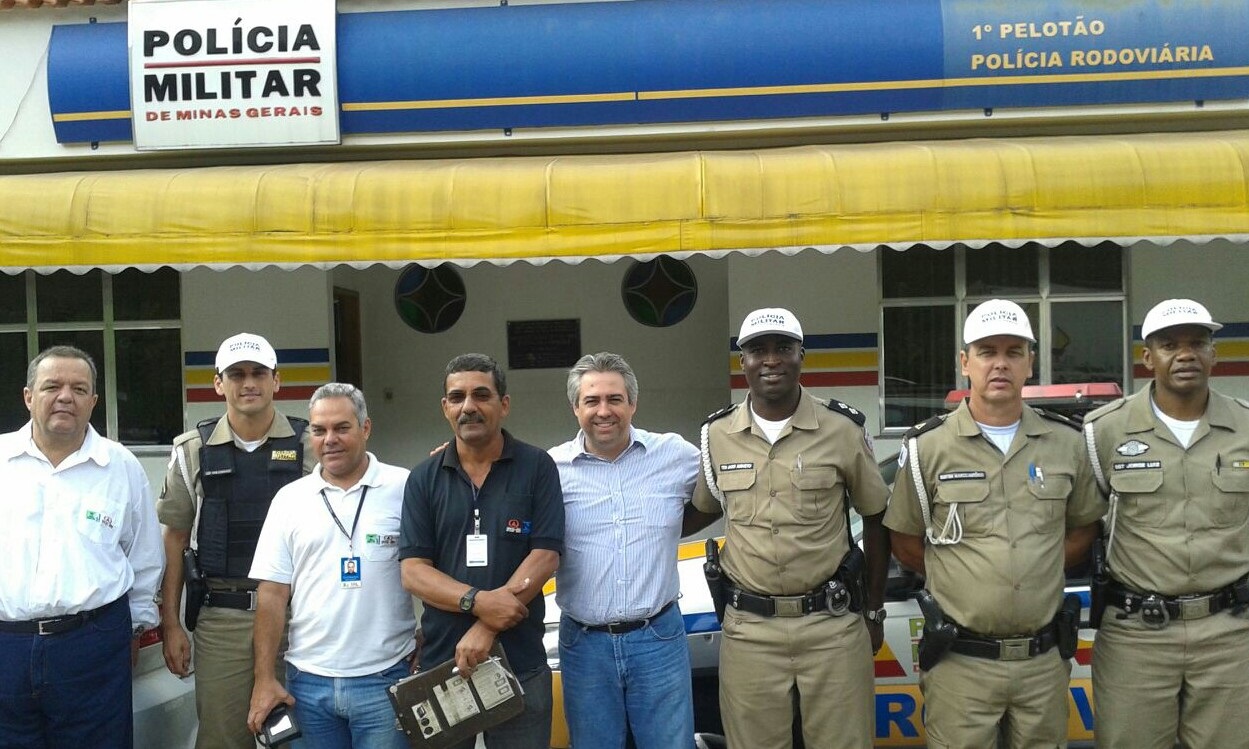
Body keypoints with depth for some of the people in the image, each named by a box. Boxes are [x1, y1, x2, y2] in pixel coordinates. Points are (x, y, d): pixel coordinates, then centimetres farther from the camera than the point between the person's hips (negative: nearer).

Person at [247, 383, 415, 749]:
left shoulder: (404, 489, -3)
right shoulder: (289, 498, 6)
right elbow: (272, 594, 6)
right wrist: (265, 678, 2)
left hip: (385, 678, -3)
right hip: (308, 680, 3)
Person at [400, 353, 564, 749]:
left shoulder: (537, 468, -2)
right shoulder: (424, 479, 4)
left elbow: (545, 556, -8)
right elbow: (413, 571, -2)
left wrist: (487, 628, -16)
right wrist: (477, 602, -19)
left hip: (521, 663, -1)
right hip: (440, 661, 2)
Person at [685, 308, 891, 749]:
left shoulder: (842, 430, -3)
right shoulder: (717, 435, 3)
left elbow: (875, 519, 6)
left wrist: (874, 611, 7)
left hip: (833, 625, -1)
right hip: (748, 630, 2)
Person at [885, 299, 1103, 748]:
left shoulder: (1066, 442, 4)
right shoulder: (927, 447, -4)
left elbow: (1083, 527, 15)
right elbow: (905, 543, 4)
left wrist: (1039, 573, 4)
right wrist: (962, 579, 1)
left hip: (1044, 660, 3)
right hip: (960, 662, -2)